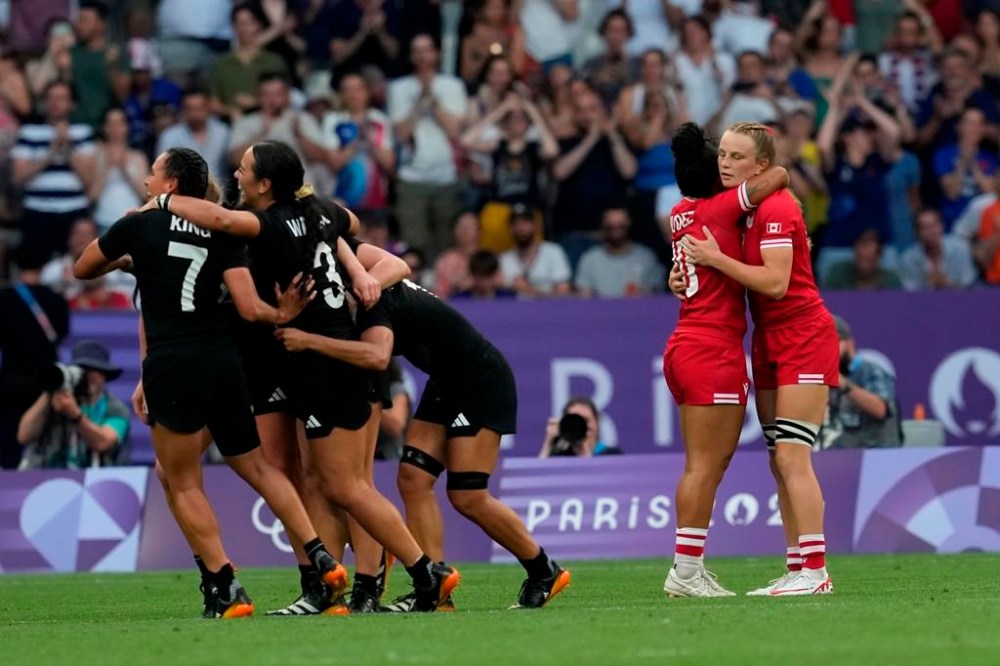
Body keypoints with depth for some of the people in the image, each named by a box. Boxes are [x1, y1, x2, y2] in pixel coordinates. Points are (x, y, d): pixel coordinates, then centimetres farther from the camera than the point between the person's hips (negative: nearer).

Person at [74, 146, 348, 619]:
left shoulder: (139, 224, 0)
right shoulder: (221, 235, 8)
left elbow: (82, 270, 17)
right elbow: (248, 307, -2)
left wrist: (125, 258, 32)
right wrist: (281, 315, 12)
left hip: (172, 365, -5)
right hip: (222, 360, 5)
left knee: (182, 482, 6)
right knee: (255, 465, 17)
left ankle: (225, 589, 2)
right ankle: (319, 557, 9)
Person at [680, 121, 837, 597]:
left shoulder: (775, 208, -16)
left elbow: (776, 282, -25)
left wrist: (716, 259, -21)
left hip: (803, 339, -9)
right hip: (770, 342, 9)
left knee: (792, 457, -14)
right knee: (779, 463, 6)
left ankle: (815, 571, -15)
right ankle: (797, 570, 8)